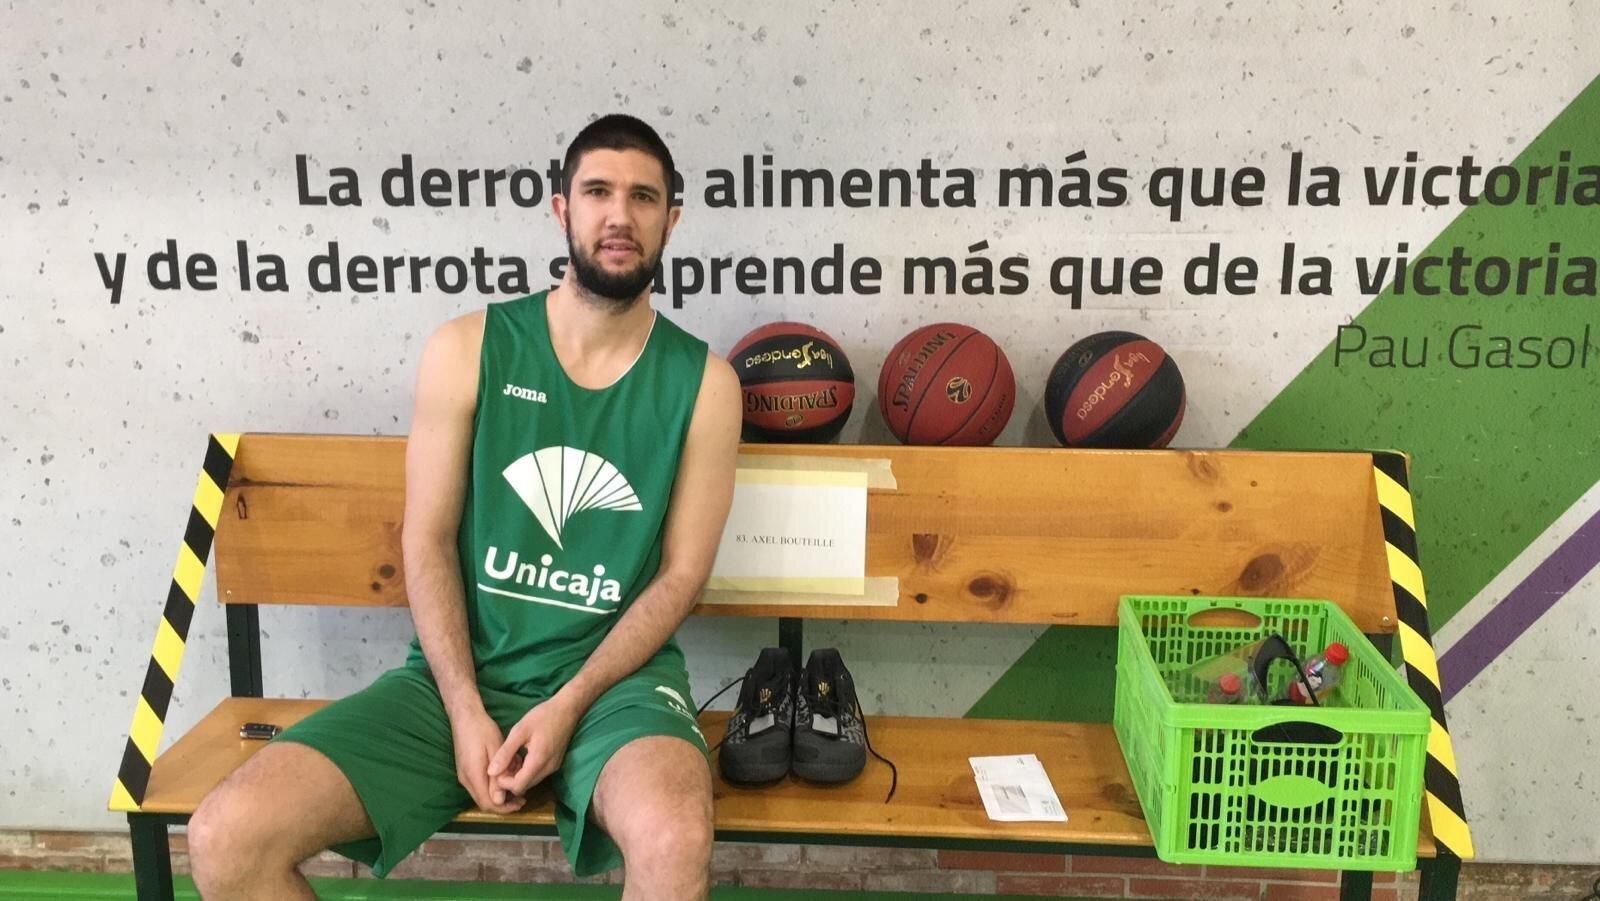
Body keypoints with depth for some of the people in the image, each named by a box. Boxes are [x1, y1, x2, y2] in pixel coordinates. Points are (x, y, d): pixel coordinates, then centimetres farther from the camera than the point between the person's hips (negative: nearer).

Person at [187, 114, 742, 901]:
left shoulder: (703, 382, -2)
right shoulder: (466, 350, -1)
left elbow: (680, 574, -2)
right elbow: (427, 543, -1)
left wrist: (568, 706, -12)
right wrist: (467, 710, -11)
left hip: (615, 673, -1)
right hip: (459, 671, 2)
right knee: (227, 837, -16)